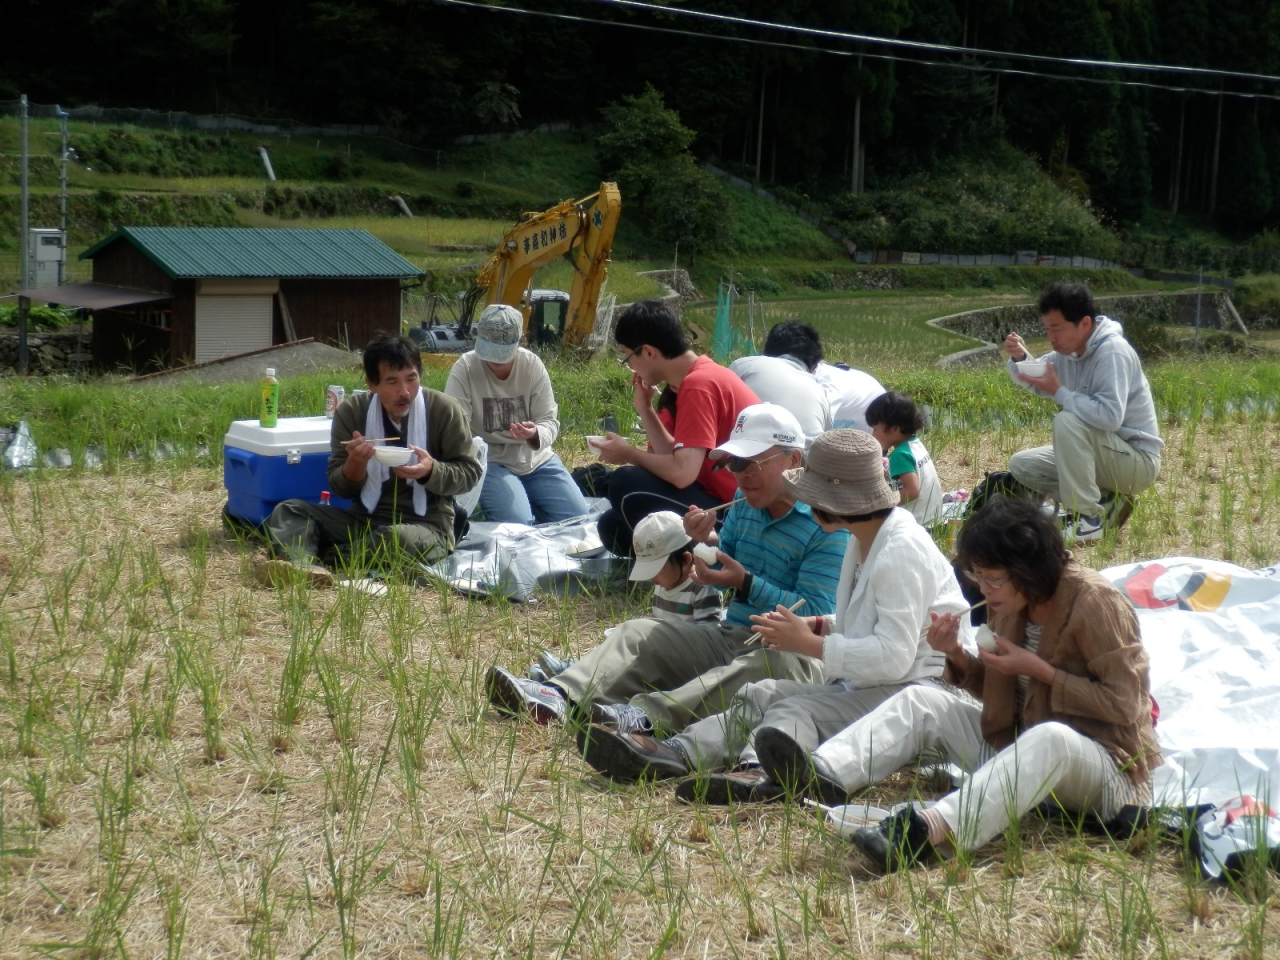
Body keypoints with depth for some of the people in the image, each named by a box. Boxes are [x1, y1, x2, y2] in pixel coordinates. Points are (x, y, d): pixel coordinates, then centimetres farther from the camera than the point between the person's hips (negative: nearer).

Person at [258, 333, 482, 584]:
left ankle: (314, 559, -27)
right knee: (288, 511, -15)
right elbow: (340, 488, 3)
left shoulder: (444, 410, -8)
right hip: (364, 519, 4)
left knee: (401, 539, -40)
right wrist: (355, 464, -21)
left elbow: (470, 472, -2)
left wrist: (432, 471, -23)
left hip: (427, 526, -4)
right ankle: (303, 565, -47)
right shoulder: (351, 411, -1)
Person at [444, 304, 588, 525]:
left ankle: (529, 499, 20)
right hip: (489, 462, -3)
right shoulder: (465, 368, -15)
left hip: (535, 459, 4)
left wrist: (536, 434, -31)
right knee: (517, 525, -26)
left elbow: (549, 421, -6)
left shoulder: (533, 365, -7)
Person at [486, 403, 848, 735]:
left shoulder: (826, 525, -13)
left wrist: (746, 584, -27)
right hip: (730, 636, 8)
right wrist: (707, 543, -3)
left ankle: (646, 713, -58)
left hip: (794, 651, -8)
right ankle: (558, 696, -29)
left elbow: (817, 613, -21)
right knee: (639, 631, -4)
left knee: (771, 663, -41)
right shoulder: (744, 503, 12)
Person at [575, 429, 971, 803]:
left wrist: (808, 643, -16)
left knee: (797, 708, -29)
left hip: (907, 690, -10)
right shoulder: (865, 540, 17)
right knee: (761, 695, -7)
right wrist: (819, 625, 6)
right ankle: (678, 752, -30)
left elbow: (894, 656, -24)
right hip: (862, 686, 10)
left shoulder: (901, 549, -16)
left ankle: (760, 771, -60)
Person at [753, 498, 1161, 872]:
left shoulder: (1095, 603, -18)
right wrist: (959, 657, -6)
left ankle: (931, 828, -61)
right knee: (921, 702, -3)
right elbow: (1002, 694, 13)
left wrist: (1037, 668, -21)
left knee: (1050, 738, -42)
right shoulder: (1012, 605, 4)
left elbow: (1123, 704, -19)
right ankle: (824, 774, -28)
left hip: (1108, 767, -8)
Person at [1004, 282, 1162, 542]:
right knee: (1021, 465, 4)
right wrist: (1020, 358, -6)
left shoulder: (1112, 352, -23)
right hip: (1100, 454, 9)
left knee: (1067, 421, -30)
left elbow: (1109, 416, -36)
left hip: (1138, 460, -9)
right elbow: (1035, 382, 16)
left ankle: (1086, 520, -23)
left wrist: (1058, 392, -28)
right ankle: (1105, 503, 3)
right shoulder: (1069, 349, 2)